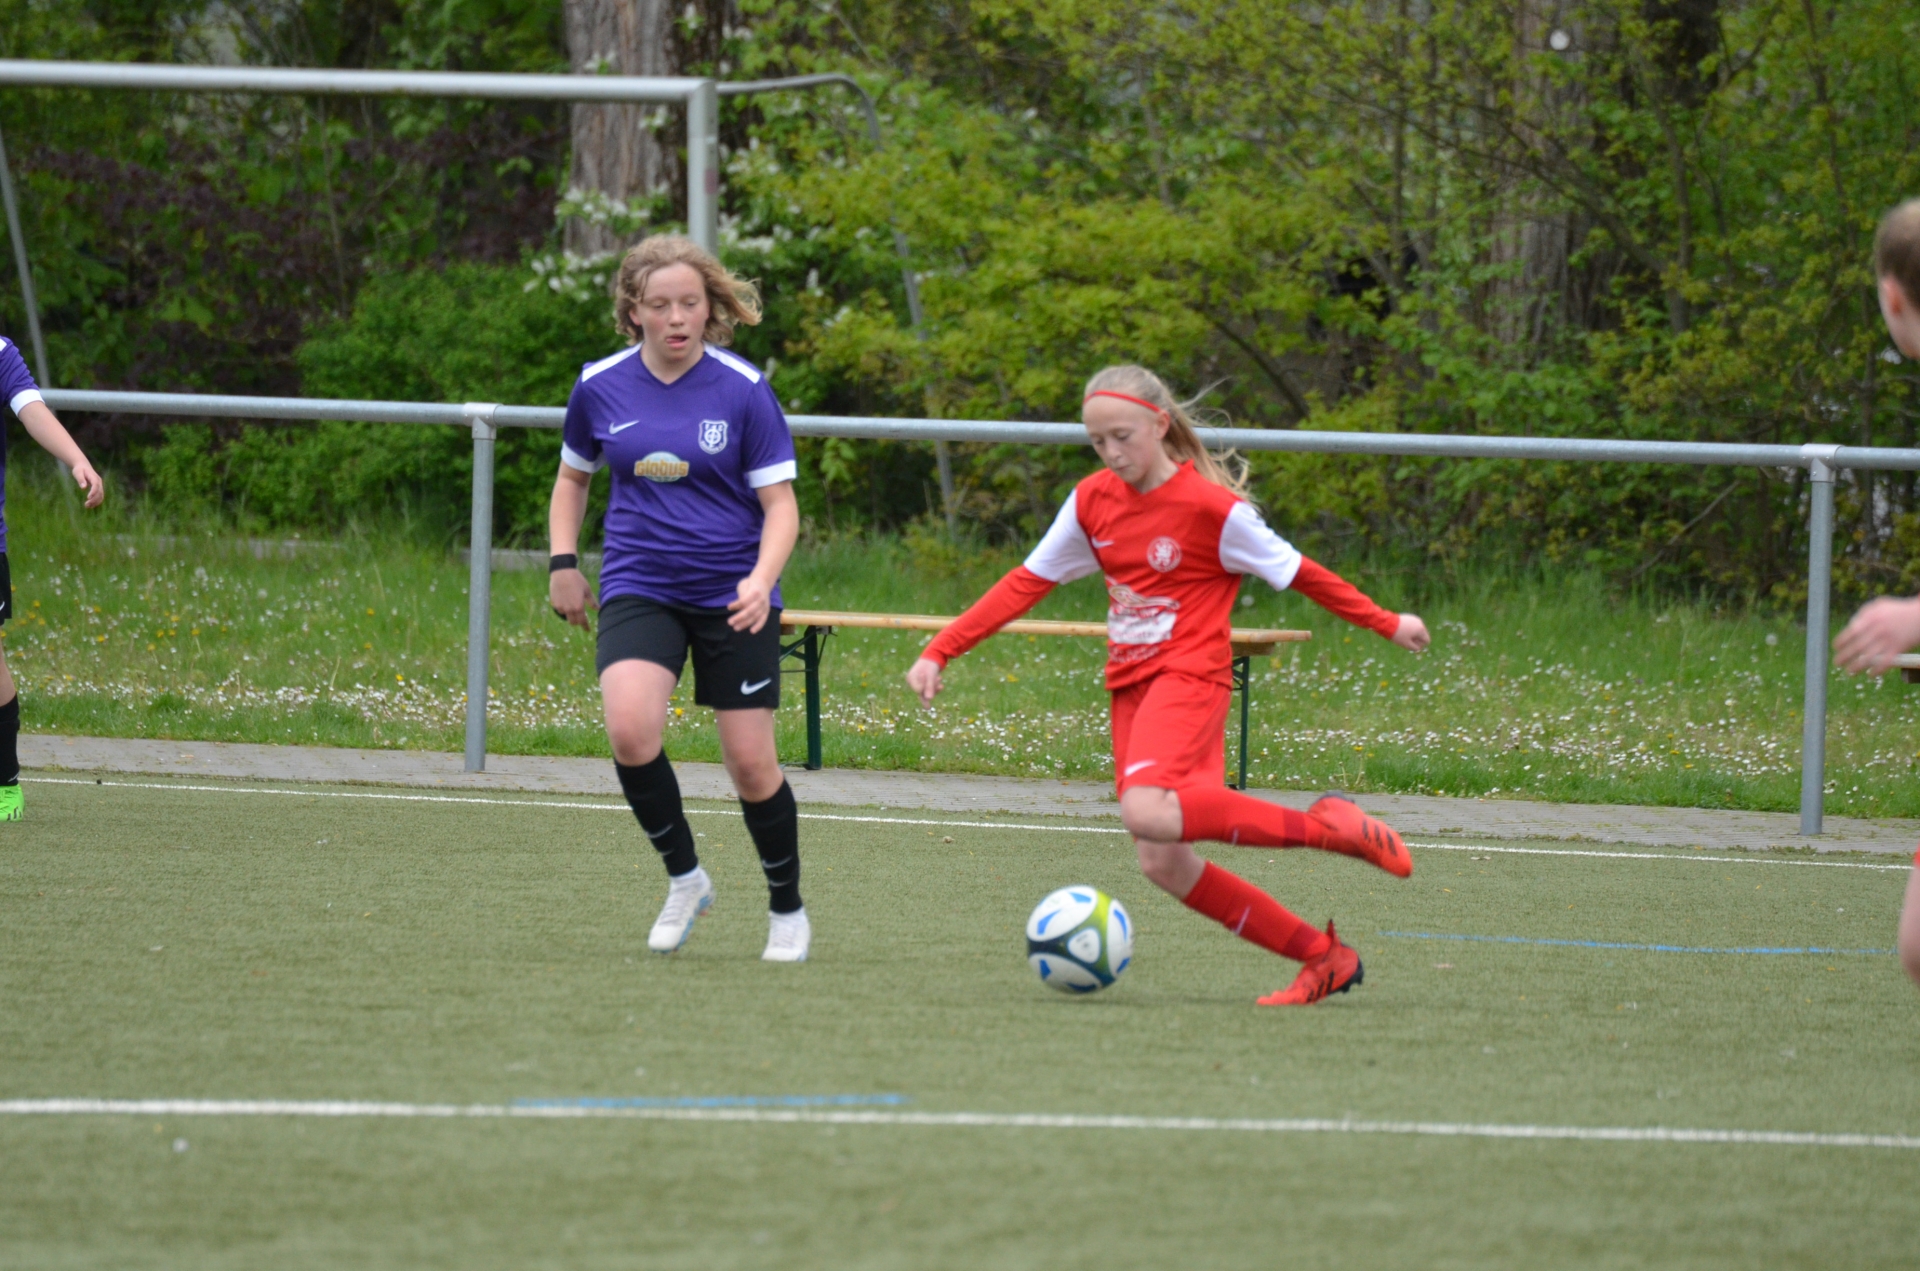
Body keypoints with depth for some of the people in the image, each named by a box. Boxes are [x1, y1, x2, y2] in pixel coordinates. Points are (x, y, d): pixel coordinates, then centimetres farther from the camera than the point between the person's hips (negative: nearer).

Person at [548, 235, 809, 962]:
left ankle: (787, 908, 23)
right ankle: (684, 877, -1)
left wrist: (761, 580, -22)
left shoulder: (742, 390, -9)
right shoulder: (601, 387, 0)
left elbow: (780, 502, -6)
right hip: (639, 591, 1)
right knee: (630, 728, -24)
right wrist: (564, 562, 8)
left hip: (732, 596, -1)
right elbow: (573, 474, 19)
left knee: (751, 763, -2)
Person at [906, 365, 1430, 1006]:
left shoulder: (1208, 507, -10)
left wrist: (1385, 623, 8)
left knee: (1146, 812, -33)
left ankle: (1329, 827, -21)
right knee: (1163, 865, -4)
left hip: (1190, 674, -6)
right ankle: (1323, 957, 5)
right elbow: (1027, 583, 10)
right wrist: (940, 652, 4)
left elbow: (1294, 572, 0)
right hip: (1130, 685, 6)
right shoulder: (1093, 501, 6)